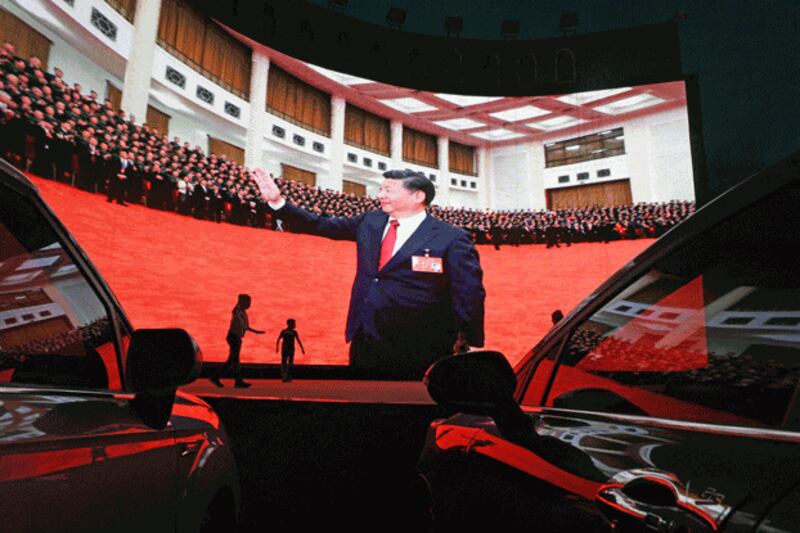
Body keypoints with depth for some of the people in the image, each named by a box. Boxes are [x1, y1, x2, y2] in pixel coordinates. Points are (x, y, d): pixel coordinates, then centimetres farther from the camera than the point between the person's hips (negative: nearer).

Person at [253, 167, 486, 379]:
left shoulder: (452, 239, -12)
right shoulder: (370, 221, 6)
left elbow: (469, 298, -11)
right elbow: (322, 225, 12)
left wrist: (473, 347, -12)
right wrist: (277, 201, 6)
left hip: (416, 352, -5)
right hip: (364, 341, 6)